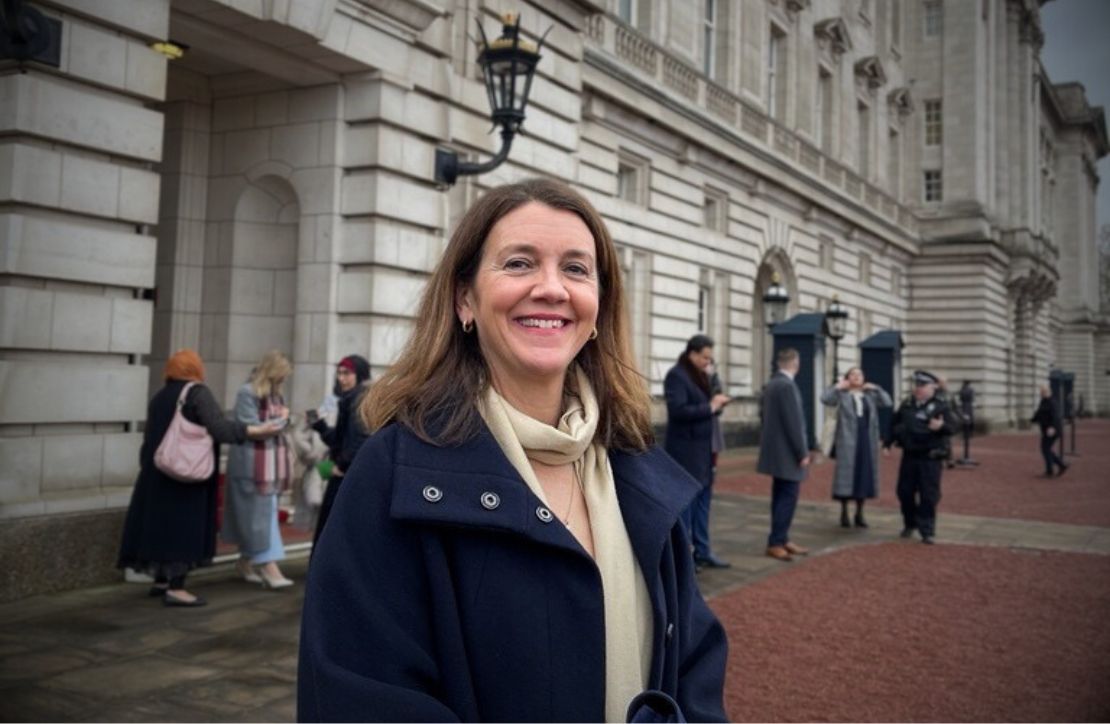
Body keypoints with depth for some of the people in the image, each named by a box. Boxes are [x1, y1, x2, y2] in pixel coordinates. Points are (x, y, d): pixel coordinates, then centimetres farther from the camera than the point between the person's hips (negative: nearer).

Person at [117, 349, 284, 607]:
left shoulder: (159, 396, 13)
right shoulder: (198, 393, -10)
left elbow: (149, 436, 20)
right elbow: (219, 427, -21)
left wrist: (148, 465, 30)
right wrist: (256, 431, -19)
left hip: (159, 472, 8)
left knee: (164, 523, 15)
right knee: (184, 526, -5)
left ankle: (161, 580, 23)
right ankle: (175, 588, -7)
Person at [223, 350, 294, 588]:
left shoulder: (274, 394, 10)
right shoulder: (247, 393, -13)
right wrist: (281, 420, -9)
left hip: (270, 463, 7)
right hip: (252, 464, -7)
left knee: (252, 516, 13)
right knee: (261, 515, -5)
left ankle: (247, 561, 23)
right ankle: (269, 567, -4)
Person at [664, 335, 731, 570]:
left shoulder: (700, 375, 15)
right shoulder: (676, 375, -13)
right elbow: (679, 410, -22)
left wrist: (716, 404, 0)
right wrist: (710, 407, -18)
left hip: (702, 449, 9)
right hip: (685, 450, -9)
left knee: (703, 500, 11)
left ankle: (702, 552, 18)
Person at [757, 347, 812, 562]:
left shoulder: (772, 383, 11)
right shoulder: (787, 385, -18)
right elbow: (793, 422, -20)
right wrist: (802, 452, -15)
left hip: (777, 450, 10)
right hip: (787, 452, -10)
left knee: (781, 496, 13)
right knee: (788, 496, -6)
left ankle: (781, 539, 18)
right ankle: (775, 542, -4)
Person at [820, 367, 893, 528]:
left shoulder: (870, 395, 12)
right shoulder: (842, 395, 2)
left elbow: (888, 403, 1)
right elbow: (825, 399, -14)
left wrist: (876, 389, 1)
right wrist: (838, 387, -9)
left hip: (867, 440, 4)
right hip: (847, 441, -3)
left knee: (864, 474, 6)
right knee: (846, 474, -2)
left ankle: (859, 514, 15)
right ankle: (844, 514, 6)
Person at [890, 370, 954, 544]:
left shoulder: (940, 406, -5)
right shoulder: (906, 404, 9)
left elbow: (950, 429, -14)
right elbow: (894, 424, 21)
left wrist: (941, 426, -33)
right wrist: (897, 435, 8)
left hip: (930, 458, -4)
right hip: (909, 456, 5)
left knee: (928, 496, -3)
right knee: (905, 492, 10)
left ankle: (927, 531, 6)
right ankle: (909, 524, 29)